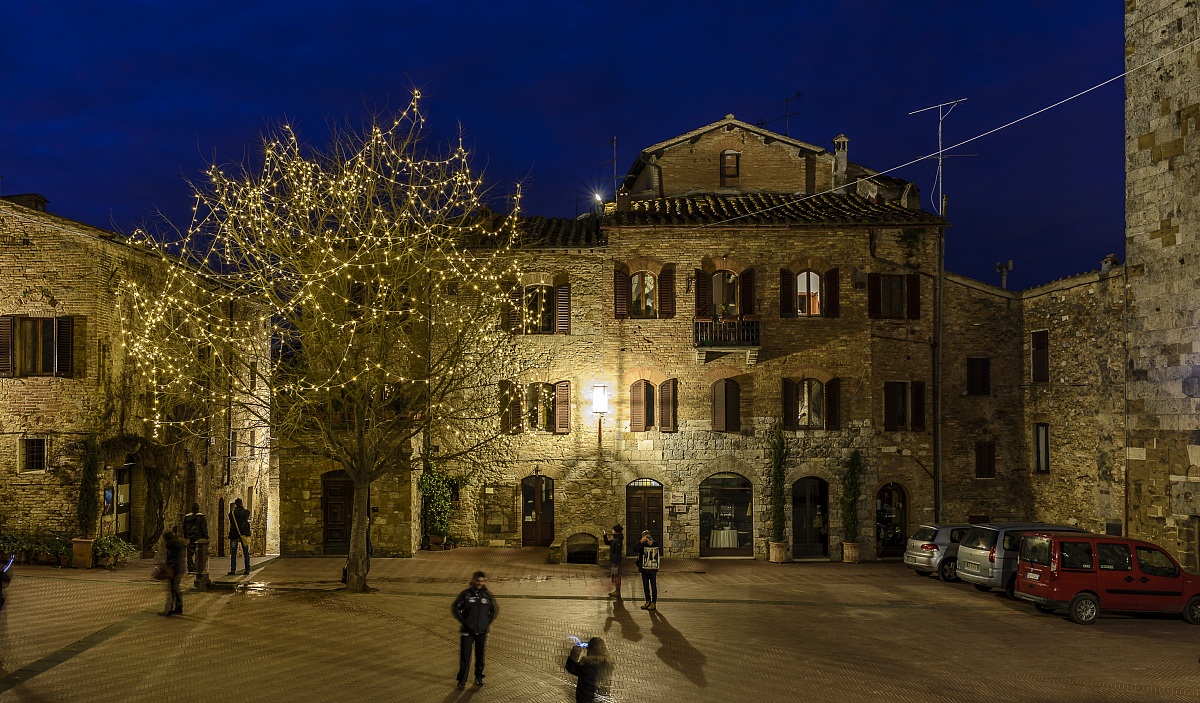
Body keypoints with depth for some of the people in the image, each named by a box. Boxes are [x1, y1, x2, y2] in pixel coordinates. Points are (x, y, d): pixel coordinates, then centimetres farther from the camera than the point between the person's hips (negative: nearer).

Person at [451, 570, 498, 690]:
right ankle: (462, 680, 6)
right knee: (465, 657, -3)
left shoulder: (488, 595, 0)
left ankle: (479, 677, 28)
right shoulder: (466, 594, -8)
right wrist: (463, 622, -6)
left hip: (482, 631, 2)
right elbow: (455, 608, -2)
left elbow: (495, 610, 14)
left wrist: (488, 622, 4)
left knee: (480, 656, 12)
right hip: (467, 631, -2)